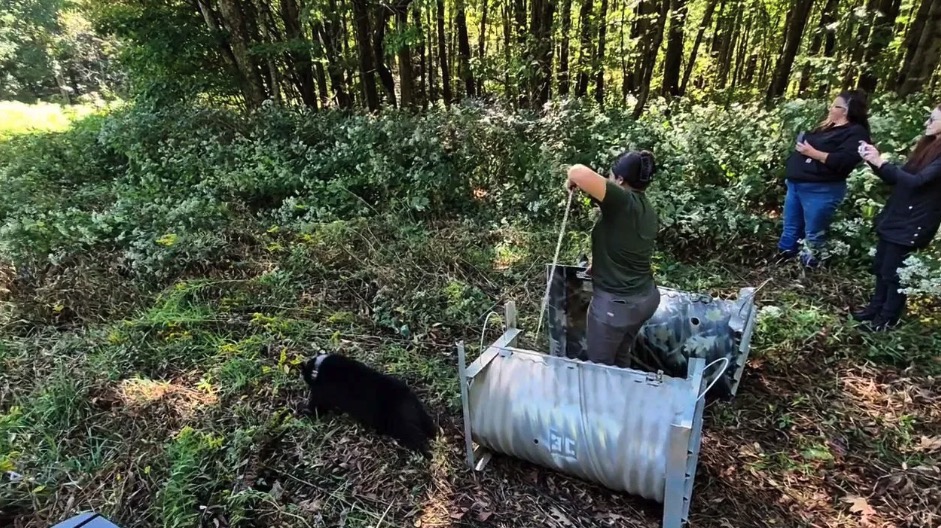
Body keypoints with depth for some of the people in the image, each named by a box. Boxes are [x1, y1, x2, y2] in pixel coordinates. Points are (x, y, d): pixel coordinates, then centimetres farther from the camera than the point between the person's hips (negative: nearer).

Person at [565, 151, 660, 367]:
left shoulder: (622, 201, -21)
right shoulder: (649, 212, 6)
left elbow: (579, 172, -34)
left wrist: (571, 182, -12)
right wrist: (597, 262, 31)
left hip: (616, 303, -8)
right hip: (646, 297, 8)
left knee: (600, 366, 13)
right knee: (621, 358, 26)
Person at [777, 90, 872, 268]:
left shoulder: (855, 133, -9)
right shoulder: (827, 127, 19)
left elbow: (844, 161, -23)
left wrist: (813, 152, -20)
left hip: (820, 190, -9)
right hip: (796, 185, 9)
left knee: (814, 235, 1)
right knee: (790, 230, 18)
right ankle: (780, 265, 30)